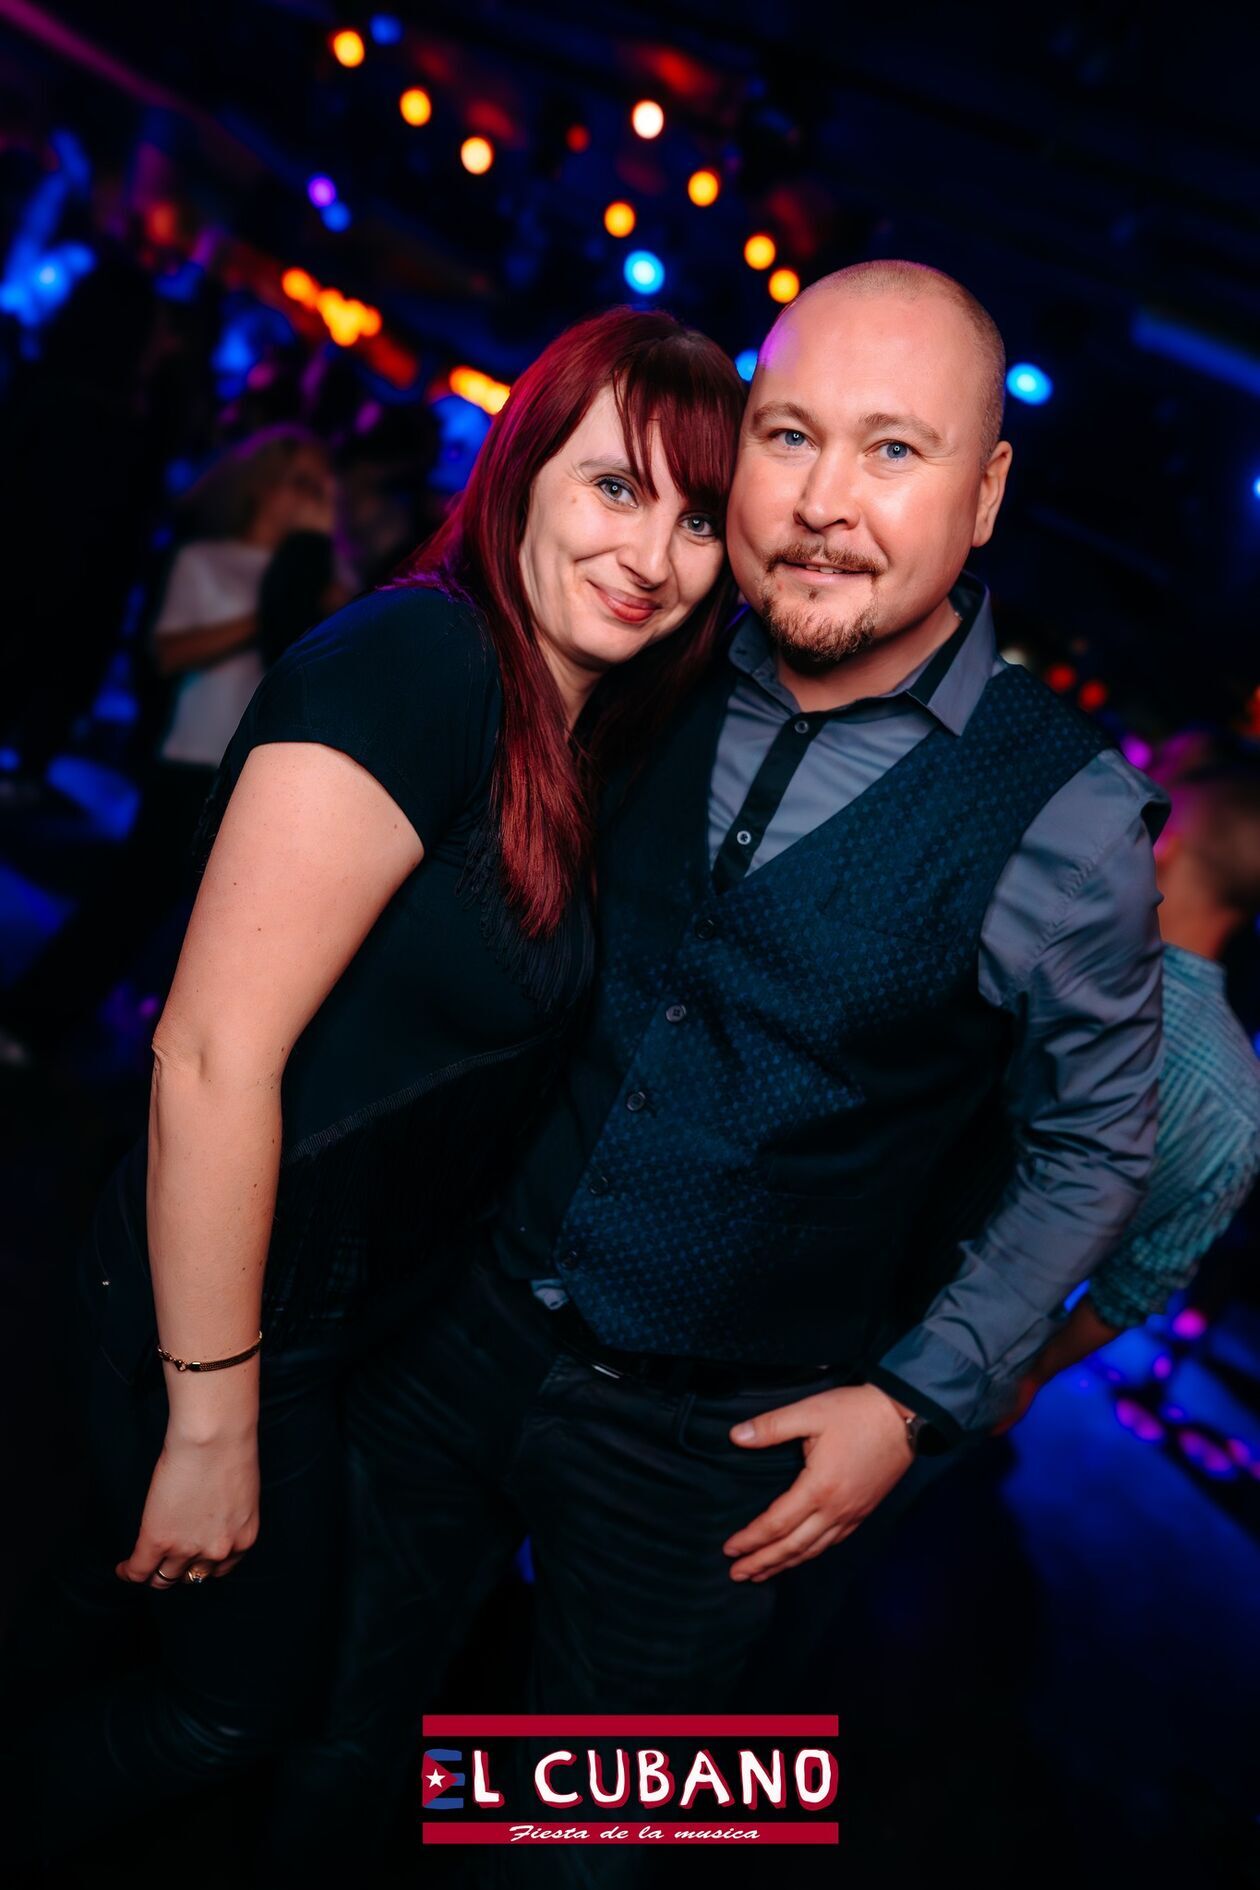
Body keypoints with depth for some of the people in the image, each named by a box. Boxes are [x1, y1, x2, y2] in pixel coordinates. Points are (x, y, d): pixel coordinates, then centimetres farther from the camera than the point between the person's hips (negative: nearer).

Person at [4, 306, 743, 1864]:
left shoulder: (570, 742, 2)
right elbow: (215, 1052, -28)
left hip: (354, 1311, 8)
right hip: (232, 1317, -8)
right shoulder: (422, 657, -25)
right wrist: (211, 1421, -21)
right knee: (243, 1695, 16)